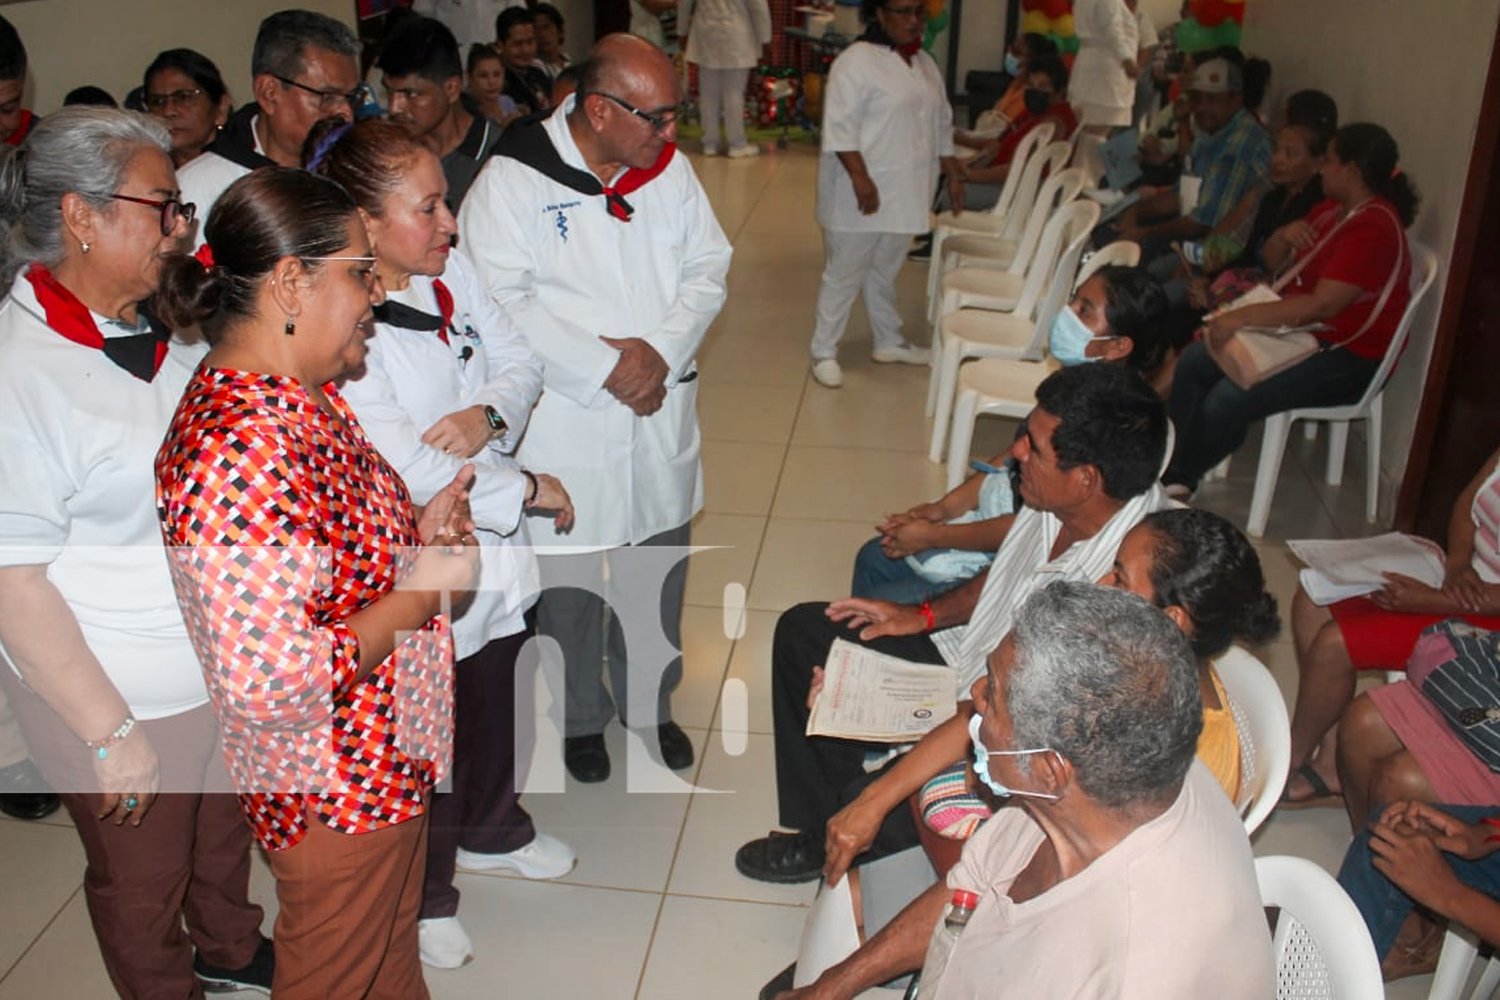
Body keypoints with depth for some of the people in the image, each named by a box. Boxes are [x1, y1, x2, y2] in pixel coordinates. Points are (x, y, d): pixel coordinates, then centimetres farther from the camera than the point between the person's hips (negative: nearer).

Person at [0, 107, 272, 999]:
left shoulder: (166, 327, -1)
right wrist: (109, 730, -19)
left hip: (233, 663, 7)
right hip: (124, 695, -7)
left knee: (225, 832, 27)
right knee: (142, 879, 17)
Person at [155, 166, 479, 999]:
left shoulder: (299, 395, 1)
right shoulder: (242, 446, -32)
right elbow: (269, 682, -36)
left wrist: (412, 532, -1)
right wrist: (420, 592, -24)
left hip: (385, 769, 9)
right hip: (336, 793, -9)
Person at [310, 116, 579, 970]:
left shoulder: (452, 270, -3)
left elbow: (521, 360, 4)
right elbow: (405, 467, -28)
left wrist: (488, 413, -19)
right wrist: (528, 488, -17)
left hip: (490, 547, 7)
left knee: (494, 704, 27)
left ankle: (494, 830, 56)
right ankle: (422, 897, 40)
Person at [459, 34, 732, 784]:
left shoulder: (669, 168, 3)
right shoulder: (512, 181, -13)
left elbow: (708, 269, 4)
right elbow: (500, 300, -20)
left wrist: (661, 351, -13)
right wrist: (604, 366, -20)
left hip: (661, 411, 5)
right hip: (563, 420, -4)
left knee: (657, 573, 17)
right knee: (568, 581, 10)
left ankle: (652, 704, 39)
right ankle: (580, 716, 35)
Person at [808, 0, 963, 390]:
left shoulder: (924, 63, 13)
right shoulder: (857, 61, -13)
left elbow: (942, 124, 19)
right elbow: (840, 126, -19)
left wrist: (953, 174, 16)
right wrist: (860, 178, -26)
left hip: (904, 192, 7)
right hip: (862, 191, -7)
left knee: (884, 272, 20)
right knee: (844, 274, 0)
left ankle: (888, 342, 33)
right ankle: (824, 352, 10)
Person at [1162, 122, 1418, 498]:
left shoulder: (1374, 228, -22)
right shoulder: (1333, 210, 9)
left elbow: (1323, 305, -32)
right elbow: (1272, 261, 15)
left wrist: (1242, 317, -34)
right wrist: (1285, 236, -8)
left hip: (1347, 357, -10)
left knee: (1228, 400, -26)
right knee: (1193, 362, -3)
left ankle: (1178, 481, -2)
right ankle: (1168, 464, 0)